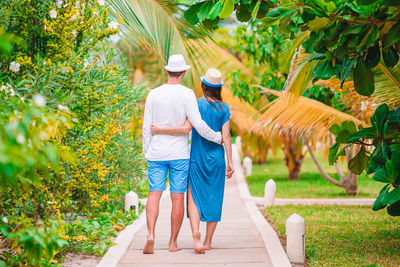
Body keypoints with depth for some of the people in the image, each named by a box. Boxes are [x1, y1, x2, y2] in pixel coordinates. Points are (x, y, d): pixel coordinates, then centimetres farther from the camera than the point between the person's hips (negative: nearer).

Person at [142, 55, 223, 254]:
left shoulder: (153, 94, 1)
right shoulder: (187, 94, -8)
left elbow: (147, 128, 3)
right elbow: (198, 124, -14)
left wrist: (147, 153, 12)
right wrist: (217, 137, 1)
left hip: (156, 153, 2)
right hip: (179, 154, -2)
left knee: (154, 195, 0)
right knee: (177, 198, 5)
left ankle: (150, 235, -20)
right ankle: (173, 242, 10)